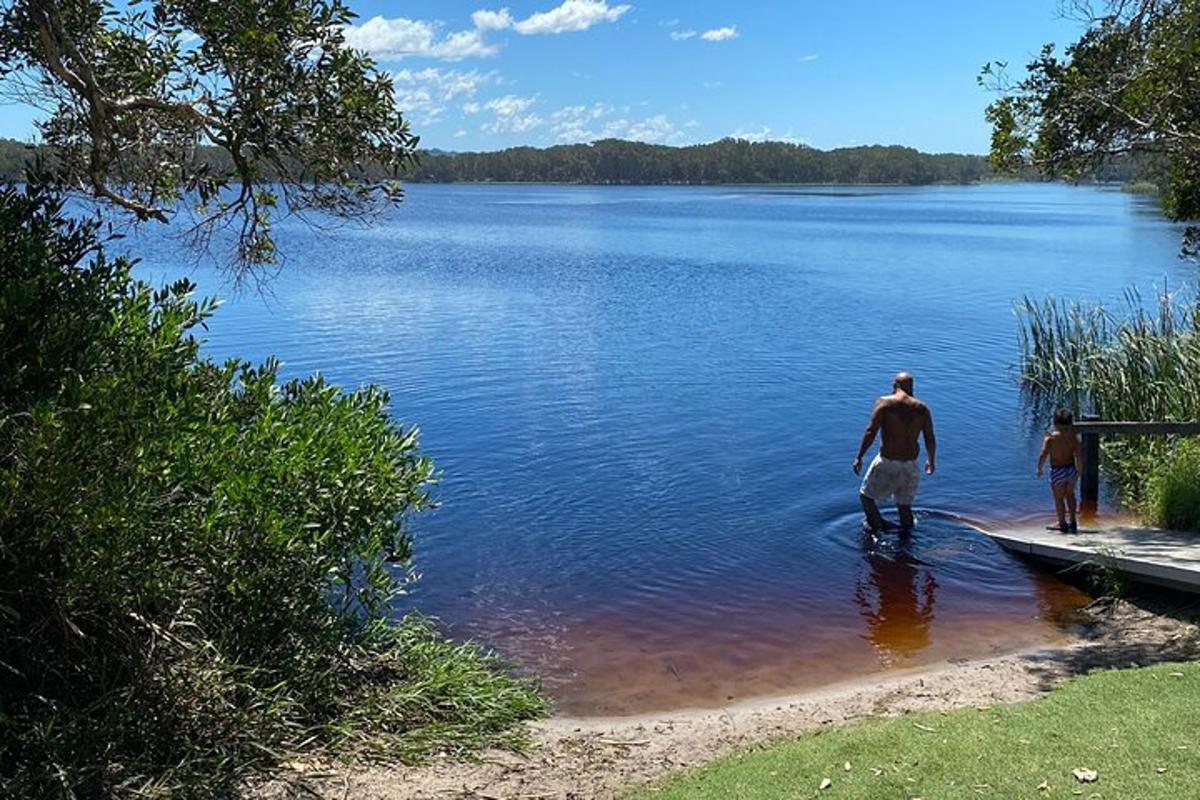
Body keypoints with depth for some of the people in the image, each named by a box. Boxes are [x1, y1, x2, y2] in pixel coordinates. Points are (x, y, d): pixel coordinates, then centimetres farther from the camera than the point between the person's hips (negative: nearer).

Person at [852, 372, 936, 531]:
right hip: (910, 464, 4)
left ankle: (879, 529, 1)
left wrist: (859, 457, -10)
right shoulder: (922, 408, 3)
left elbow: (871, 432, -14)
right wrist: (931, 461, 19)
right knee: (904, 506, 19)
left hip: (887, 462, -4)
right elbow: (930, 439, 3)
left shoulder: (884, 402, -6)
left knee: (866, 495, 14)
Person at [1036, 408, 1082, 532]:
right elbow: (1079, 456, -7)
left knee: (1059, 498, 13)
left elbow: (1043, 455, -19)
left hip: (1057, 471, -4)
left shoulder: (1050, 437, -15)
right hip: (1071, 469, 4)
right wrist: (1079, 471, 7)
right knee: (1070, 494, 26)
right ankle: (1072, 522, 30)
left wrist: (1039, 469, -4)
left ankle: (1062, 524, 22)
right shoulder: (1074, 437, -6)